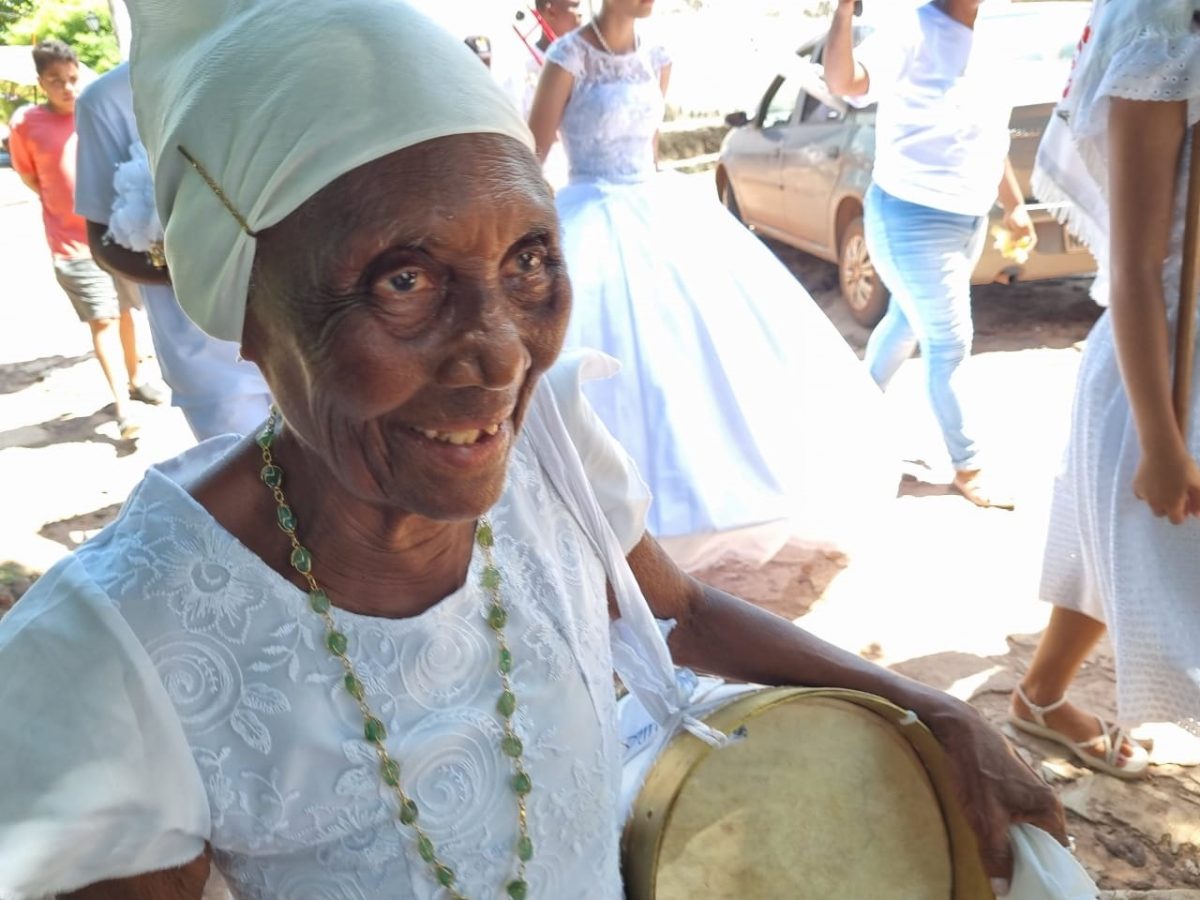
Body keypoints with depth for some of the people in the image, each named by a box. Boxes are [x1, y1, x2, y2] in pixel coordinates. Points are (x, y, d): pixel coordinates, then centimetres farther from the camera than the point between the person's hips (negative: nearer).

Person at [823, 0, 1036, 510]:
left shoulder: (987, 51, 10)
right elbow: (843, 82, -33)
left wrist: (1014, 206, 23)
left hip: (968, 220, 9)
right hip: (914, 220, -8)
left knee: (908, 323, 22)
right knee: (949, 342, -1)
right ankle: (967, 466, 15)